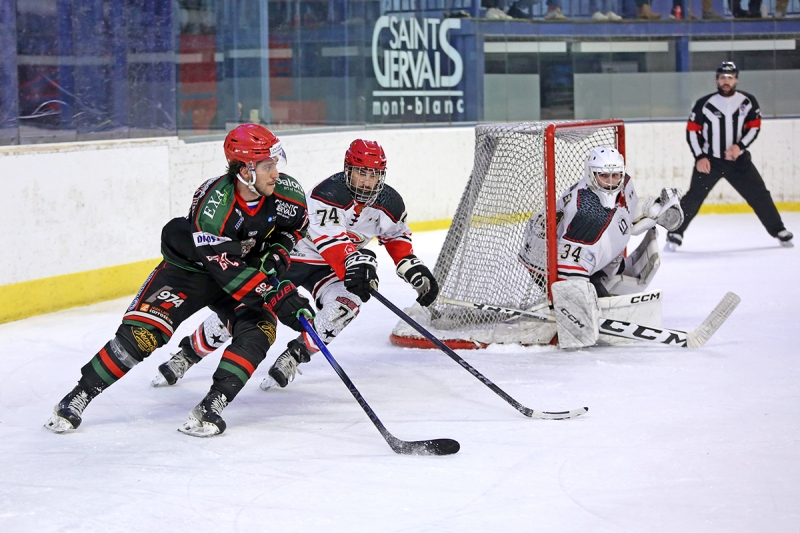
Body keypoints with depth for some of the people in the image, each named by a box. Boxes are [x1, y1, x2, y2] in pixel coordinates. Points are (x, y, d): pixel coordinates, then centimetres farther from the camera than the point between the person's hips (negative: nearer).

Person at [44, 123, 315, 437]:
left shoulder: (285, 192, -19)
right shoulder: (211, 204, -35)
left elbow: (295, 226, 7)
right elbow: (229, 271, -36)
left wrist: (277, 255, -10)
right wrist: (277, 297, -39)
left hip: (251, 266, 4)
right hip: (190, 267, -4)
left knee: (258, 329, -23)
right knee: (143, 331, -17)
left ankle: (212, 405, -20)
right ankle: (79, 396, -4)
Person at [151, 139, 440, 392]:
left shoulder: (389, 203, -9)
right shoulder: (327, 194, -28)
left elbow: (397, 237, 11)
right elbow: (330, 239, -40)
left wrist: (416, 271, 0)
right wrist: (354, 261, -55)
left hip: (330, 268, 4)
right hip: (289, 255, -4)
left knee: (345, 303, -28)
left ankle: (294, 356, -10)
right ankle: (188, 352, 10)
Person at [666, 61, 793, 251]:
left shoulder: (748, 101, -3)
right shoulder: (704, 104, -9)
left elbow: (754, 127, 2)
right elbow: (692, 131, -4)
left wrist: (739, 146, -13)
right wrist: (700, 157, -11)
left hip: (738, 159, 2)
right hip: (709, 160, -2)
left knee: (759, 195, 2)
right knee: (694, 197, -10)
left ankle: (779, 231, 15)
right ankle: (675, 234, -1)